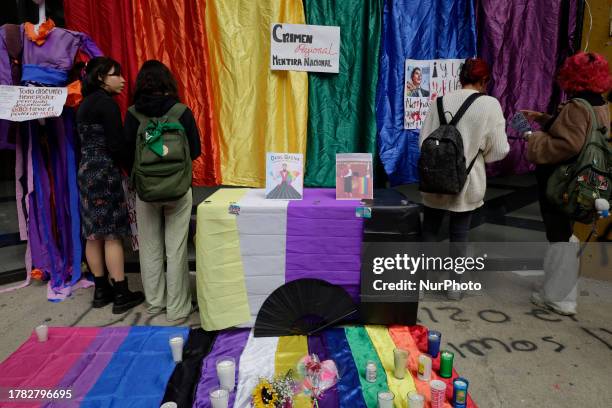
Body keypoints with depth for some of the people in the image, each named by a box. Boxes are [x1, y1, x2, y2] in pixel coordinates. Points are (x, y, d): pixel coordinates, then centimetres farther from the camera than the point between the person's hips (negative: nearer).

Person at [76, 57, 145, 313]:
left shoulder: (85, 104, 16)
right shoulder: (106, 103, -11)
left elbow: (89, 141, 13)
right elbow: (115, 145, -16)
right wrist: (128, 166, -1)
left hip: (86, 171, 9)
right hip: (105, 173, -9)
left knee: (94, 234, 10)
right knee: (112, 234, -5)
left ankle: (101, 290, 18)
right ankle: (121, 294, 1)